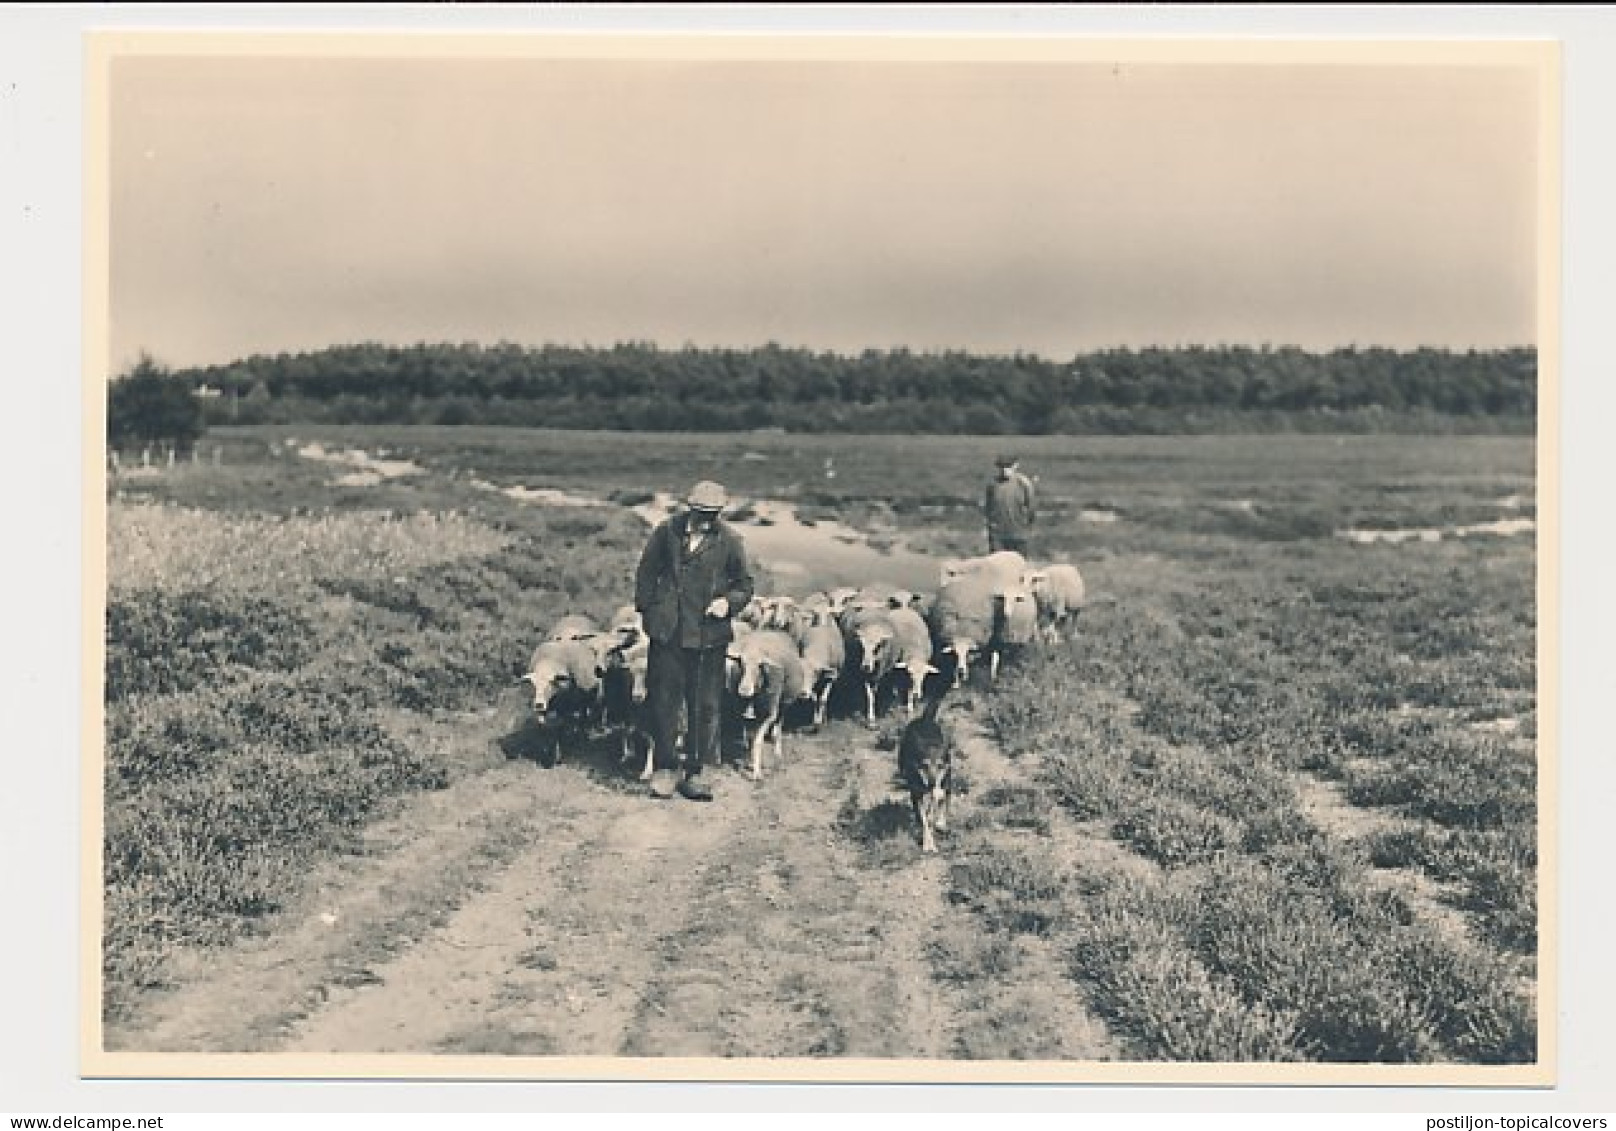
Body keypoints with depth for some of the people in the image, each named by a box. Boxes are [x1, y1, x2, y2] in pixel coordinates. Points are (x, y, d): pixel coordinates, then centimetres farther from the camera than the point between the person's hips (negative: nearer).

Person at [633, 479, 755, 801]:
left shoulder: (730, 541, 0)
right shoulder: (667, 532, 1)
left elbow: (744, 584, 9)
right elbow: (646, 571, 11)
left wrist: (729, 602, -10)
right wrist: (648, 608, 5)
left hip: (710, 636, 0)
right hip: (668, 632, 0)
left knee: (705, 706, 5)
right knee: (663, 702, 4)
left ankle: (698, 771, 15)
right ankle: (664, 769, 16)